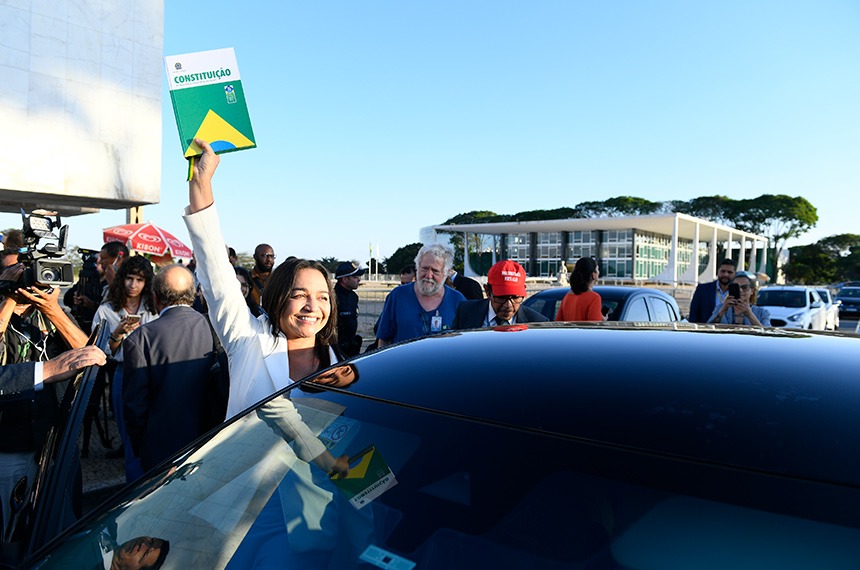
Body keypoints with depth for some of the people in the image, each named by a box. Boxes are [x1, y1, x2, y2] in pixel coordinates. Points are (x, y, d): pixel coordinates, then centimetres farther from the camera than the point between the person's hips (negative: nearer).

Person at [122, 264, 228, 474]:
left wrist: (139, 449, 7)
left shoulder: (140, 338, -16)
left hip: (162, 452, -2)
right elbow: (226, 393, 0)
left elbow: (135, 406, -10)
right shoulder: (214, 329, -9)